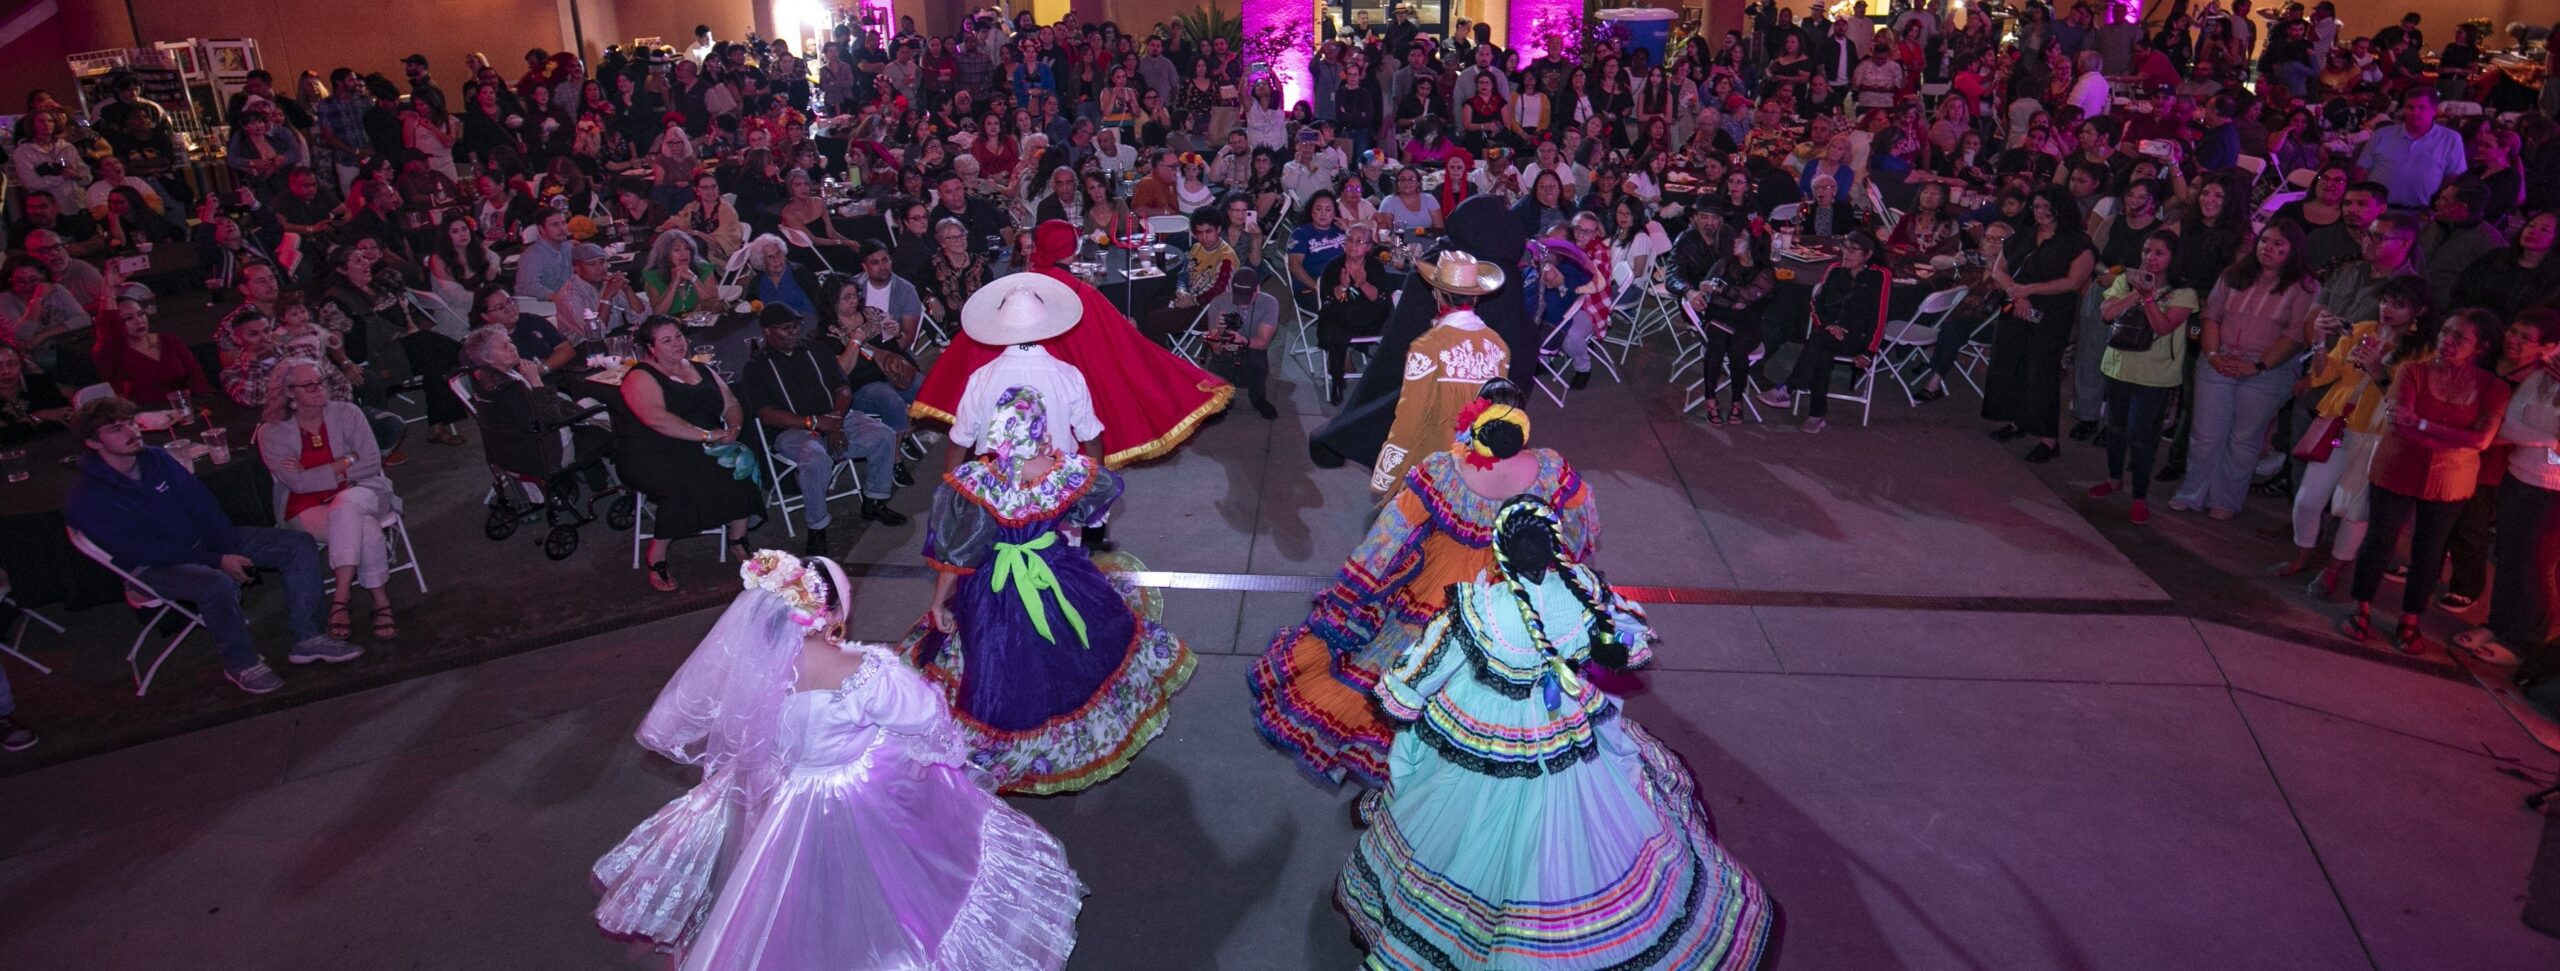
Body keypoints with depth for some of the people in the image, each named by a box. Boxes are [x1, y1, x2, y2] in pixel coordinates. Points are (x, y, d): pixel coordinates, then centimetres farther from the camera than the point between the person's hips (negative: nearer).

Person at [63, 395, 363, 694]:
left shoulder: (155, 459, 2)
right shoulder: (85, 503, -16)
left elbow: (201, 503, 4)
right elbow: (142, 552, -20)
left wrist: (231, 551, -9)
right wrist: (216, 561, -24)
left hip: (203, 541, 7)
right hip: (153, 568, -7)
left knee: (299, 545, -10)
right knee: (217, 583, -40)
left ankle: (307, 638, -11)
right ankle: (240, 663, -17)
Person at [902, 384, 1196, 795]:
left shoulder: (972, 484, -29)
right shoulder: (1070, 471, -22)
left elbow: (954, 558, -19)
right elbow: (1108, 487, 2)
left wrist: (939, 604, -3)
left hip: (994, 595, -2)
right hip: (1063, 585, 2)